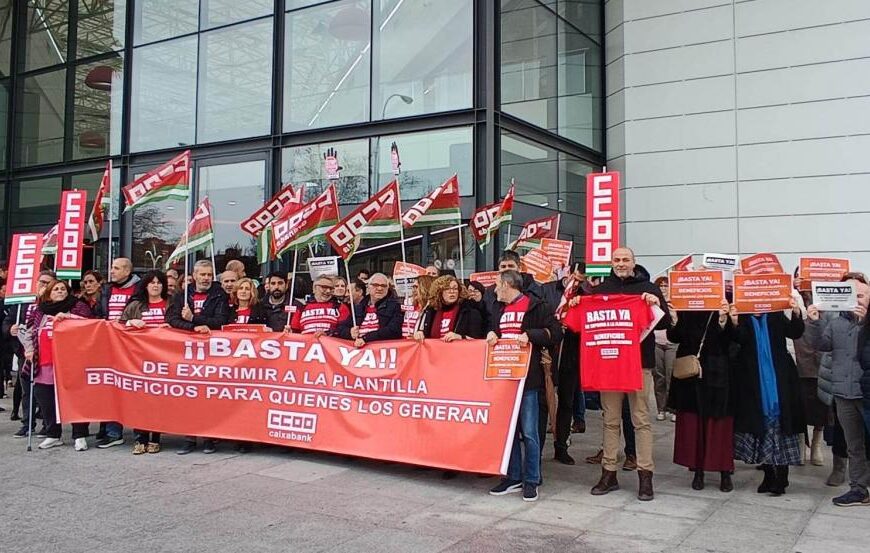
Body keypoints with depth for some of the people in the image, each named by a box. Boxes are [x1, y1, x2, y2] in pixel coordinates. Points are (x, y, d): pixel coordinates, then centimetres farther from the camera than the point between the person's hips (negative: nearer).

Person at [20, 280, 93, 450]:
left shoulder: (77, 307, 4)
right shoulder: (39, 311, 14)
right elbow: (28, 332, 21)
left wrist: (68, 316, -20)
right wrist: (29, 349, 10)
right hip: (45, 364, 4)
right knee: (45, 400, 9)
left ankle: (80, 436, 3)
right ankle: (53, 435, 22)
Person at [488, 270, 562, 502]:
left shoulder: (535, 307, -3)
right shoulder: (499, 309, 18)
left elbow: (555, 333, -10)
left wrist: (529, 335, -20)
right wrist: (491, 335, 6)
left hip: (527, 377, -7)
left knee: (528, 431, -3)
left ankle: (531, 481, 8)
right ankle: (513, 477, 19)